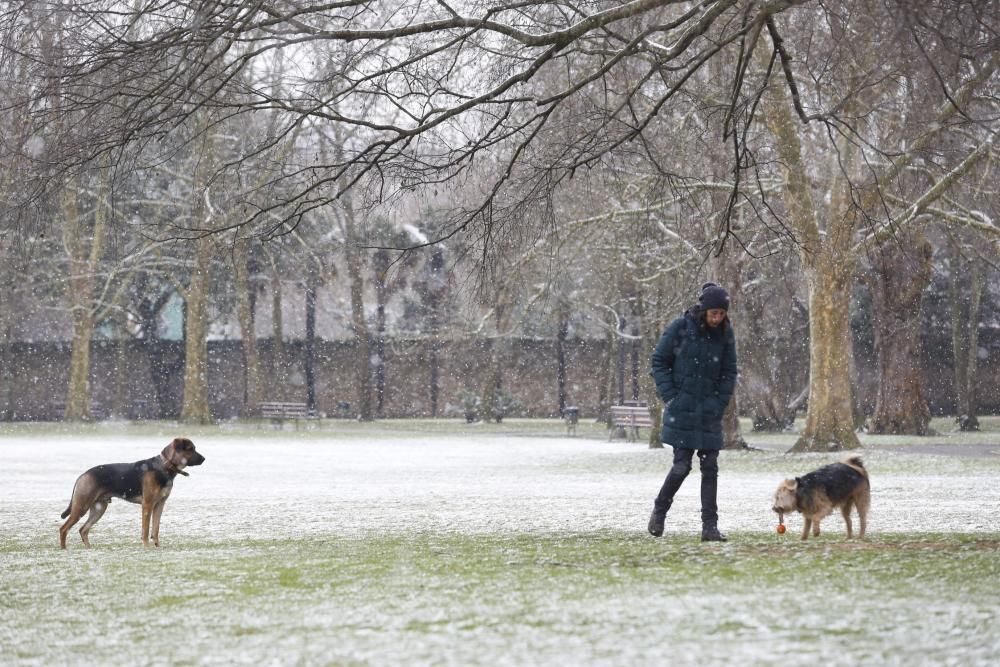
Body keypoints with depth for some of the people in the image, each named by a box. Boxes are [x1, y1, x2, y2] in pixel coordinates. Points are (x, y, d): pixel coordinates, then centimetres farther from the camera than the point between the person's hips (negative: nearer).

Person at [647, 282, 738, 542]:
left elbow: (729, 372, 10)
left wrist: (720, 403, -1)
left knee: (710, 467, -1)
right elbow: (658, 362, -1)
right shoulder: (680, 328, -8)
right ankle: (659, 510, 19)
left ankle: (710, 526, 1)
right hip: (682, 410, -3)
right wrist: (670, 396, -8)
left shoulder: (725, 333, 2)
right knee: (682, 465, -6)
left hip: (710, 411, 3)